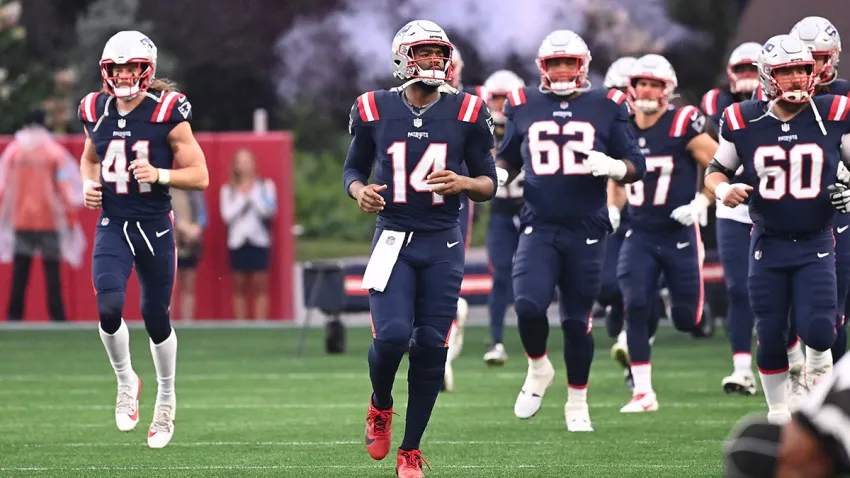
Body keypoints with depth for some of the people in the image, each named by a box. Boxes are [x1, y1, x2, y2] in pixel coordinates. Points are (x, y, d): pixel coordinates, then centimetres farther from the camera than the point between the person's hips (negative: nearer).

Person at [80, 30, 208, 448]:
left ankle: (166, 398, 31)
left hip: (155, 226, -2)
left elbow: (200, 176, -7)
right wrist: (89, 183, 1)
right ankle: (125, 380, 9)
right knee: (109, 308, -19)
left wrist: (159, 174, -23)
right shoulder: (96, 111, 1)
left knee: (156, 318, 7)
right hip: (112, 225, 2)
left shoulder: (167, 113, -11)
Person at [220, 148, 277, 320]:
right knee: (239, 287, 1)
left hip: (259, 241, -1)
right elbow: (227, 215, -2)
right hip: (237, 241, 1)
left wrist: (253, 193, -8)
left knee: (260, 286, -3)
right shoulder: (228, 190, 9)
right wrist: (242, 197, -7)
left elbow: (268, 210, -5)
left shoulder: (265, 185, 7)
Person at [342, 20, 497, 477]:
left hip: (442, 245, 1)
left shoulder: (467, 113, 1)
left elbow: (489, 184, 7)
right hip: (392, 239, -1)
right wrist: (359, 190, -8)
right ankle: (380, 406, 16)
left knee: (430, 348, -2)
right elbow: (353, 167, 15)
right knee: (392, 334, -18)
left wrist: (462, 183, -15)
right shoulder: (375, 111, 1)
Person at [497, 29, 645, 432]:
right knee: (528, 305, -19)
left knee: (577, 320, 6)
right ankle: (538, 369, 11)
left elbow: (637, 168, 4)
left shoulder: (605, 109, 2)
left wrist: (611, 166, -17)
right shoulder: (524, 107, 6)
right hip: (539, 227, 0)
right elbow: (508, 158, 21)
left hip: (586, 231, 0)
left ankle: (577, 404, 23)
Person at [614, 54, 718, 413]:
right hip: (640, 234, 3)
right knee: (635, 307, -12)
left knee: (686, 320, 1)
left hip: (679, 233, -3)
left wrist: (701, 203, -18)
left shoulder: (684, 125, -13)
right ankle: (643, 393, -6)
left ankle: (689, 300, 40)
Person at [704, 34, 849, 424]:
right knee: (770, 337, 3)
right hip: (768, 244, 1)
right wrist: (723, 189, -13)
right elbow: (715, 170, 9)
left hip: (816, 244, -1)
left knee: (817, 330, -14)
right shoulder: (744, 123, -4)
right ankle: (778, 414, 20)